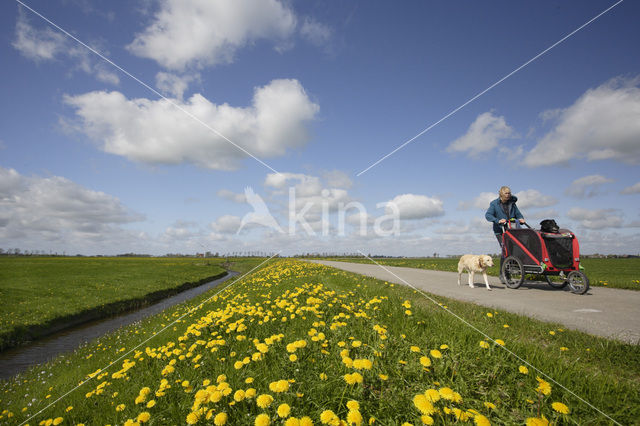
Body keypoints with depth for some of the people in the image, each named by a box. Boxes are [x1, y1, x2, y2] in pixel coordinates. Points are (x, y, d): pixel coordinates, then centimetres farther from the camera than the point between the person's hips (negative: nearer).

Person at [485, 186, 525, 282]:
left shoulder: (512, 203, 14)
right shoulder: (494, 204, 1)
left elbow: (517, 213, 20)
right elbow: (487, 215, -10)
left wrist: (521, 218, -4)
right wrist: (498, 221, -26)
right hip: (500, 230, -4)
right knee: (505, 249, -17)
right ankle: (502, 274, -9)